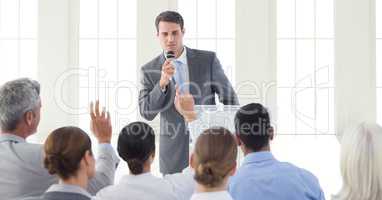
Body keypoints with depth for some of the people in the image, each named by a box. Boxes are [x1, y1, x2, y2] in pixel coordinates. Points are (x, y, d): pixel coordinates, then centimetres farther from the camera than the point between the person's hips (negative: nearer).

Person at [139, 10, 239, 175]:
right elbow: (146, 113, -7)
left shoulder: (208, 60, -1)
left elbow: (228, 97, 5)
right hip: (174, 152, 0)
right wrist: (163, 82, -19)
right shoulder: (149, 70, 0)